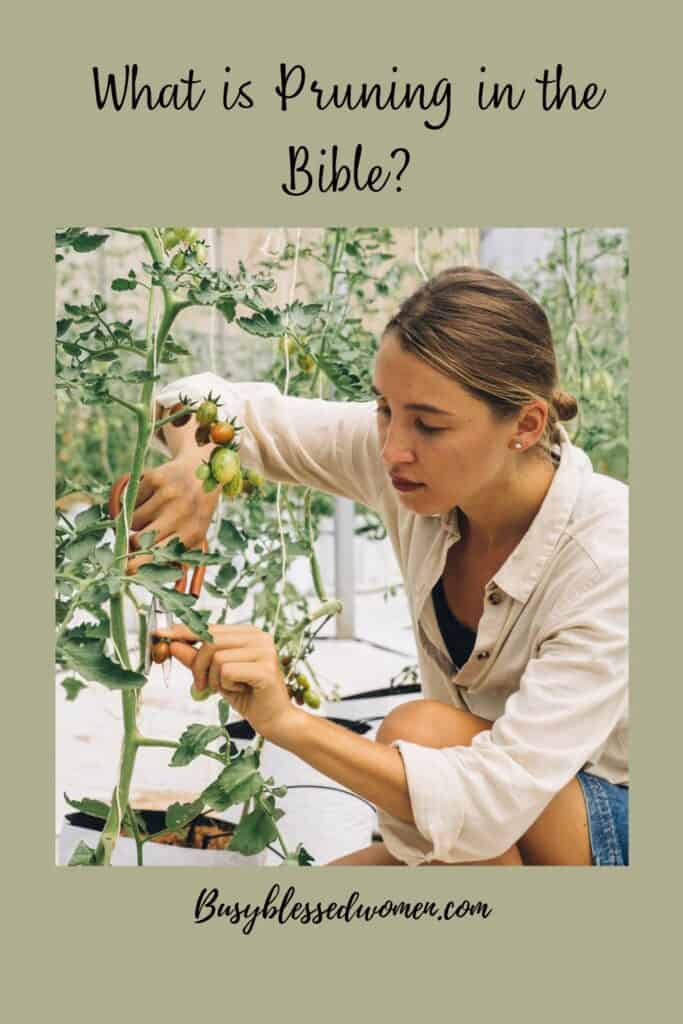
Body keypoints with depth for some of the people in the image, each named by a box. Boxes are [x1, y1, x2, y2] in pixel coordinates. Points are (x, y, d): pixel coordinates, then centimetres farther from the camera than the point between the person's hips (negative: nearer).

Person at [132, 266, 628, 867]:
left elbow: (498, 798, -35)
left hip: (615, 824, -5)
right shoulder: (412, 462, -15)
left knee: (421, 729, -30)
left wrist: (287, 720, -43)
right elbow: (225, 406, -6)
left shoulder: (610, 554, -31)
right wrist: (195, 465, -30)